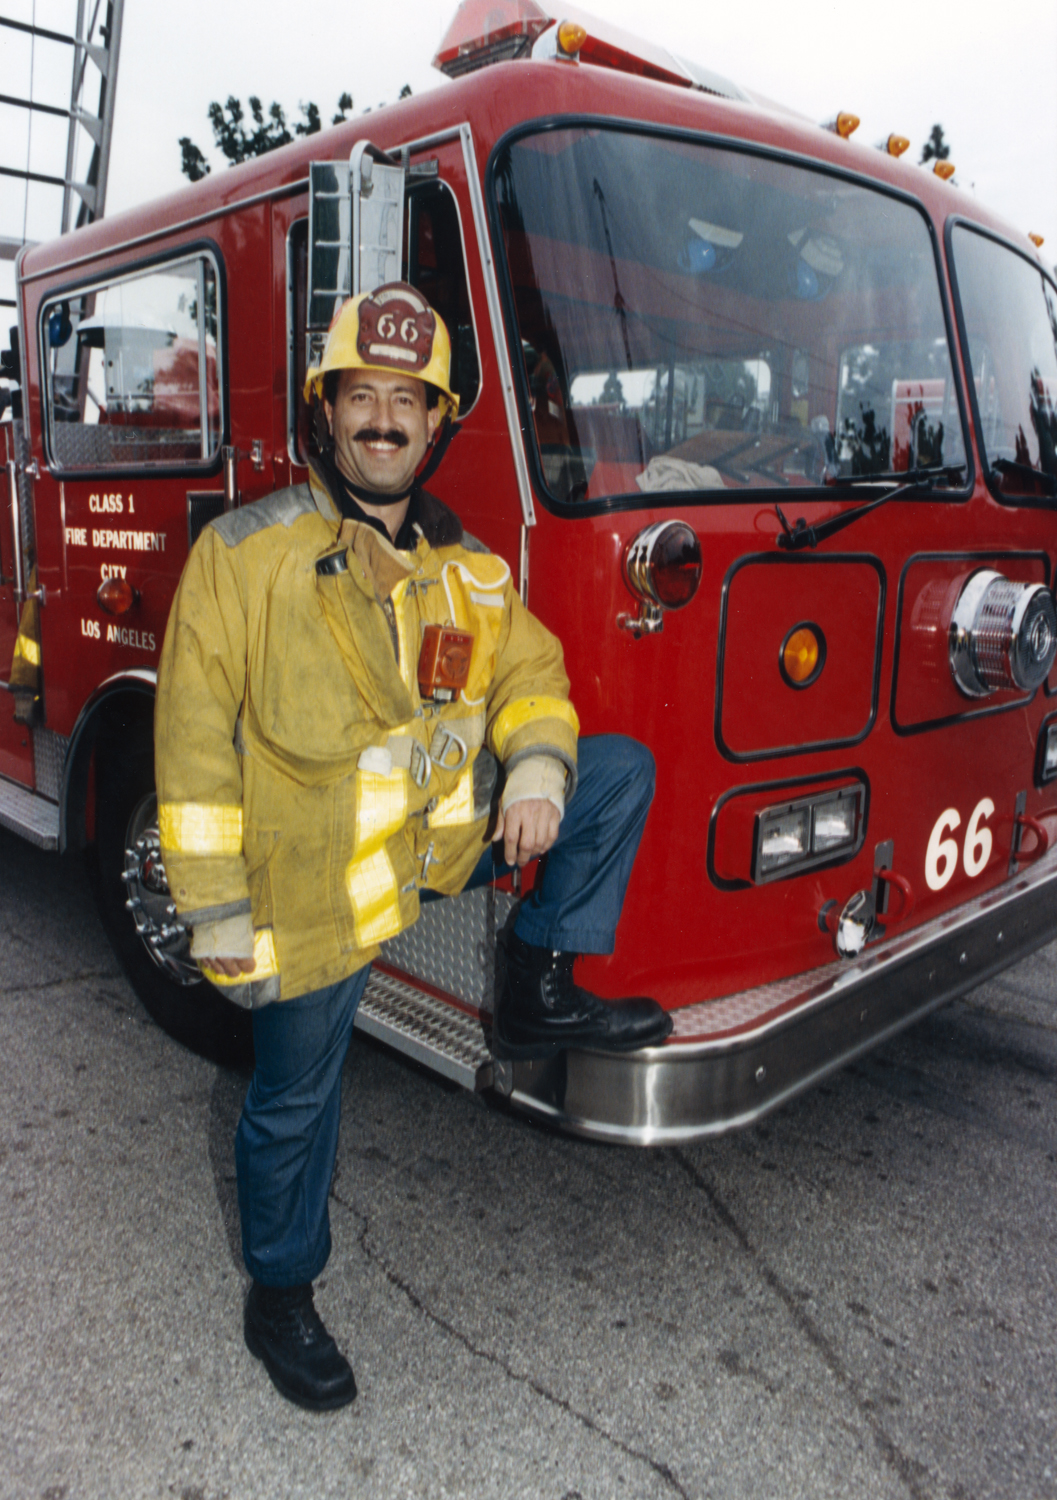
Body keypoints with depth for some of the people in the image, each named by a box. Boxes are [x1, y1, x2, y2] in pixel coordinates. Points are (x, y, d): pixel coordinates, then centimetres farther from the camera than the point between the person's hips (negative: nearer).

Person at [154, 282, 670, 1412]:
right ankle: (279, 1297, 38)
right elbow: (194, 739, -10)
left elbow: (530, 672, 11)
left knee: (622, 771, -4)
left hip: (448, 839, 4)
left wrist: (536, 766, -12)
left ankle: (537, 991, 6)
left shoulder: (469, 567, 4)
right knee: (294, 1102, 10)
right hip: (311, 885, -4)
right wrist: (214, 908, -12)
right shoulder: (242, 554, -10)